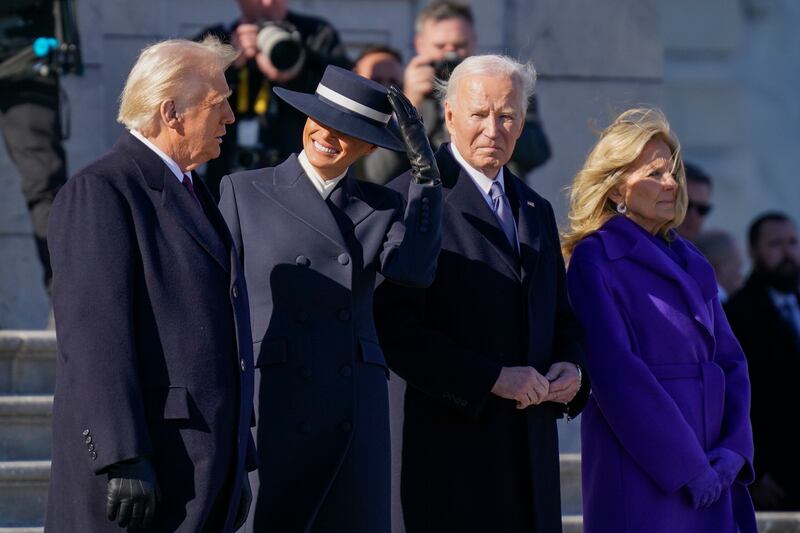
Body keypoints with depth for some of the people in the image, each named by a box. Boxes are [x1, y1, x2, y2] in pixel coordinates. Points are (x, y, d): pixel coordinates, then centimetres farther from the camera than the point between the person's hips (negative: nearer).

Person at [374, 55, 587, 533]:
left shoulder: (536, 211, 19)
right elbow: (397, 328, -14)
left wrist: (571, 367, 3)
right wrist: (492, 378, -17)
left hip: (530, 451, 7)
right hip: (449, 445, -7)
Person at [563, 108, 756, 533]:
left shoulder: (691, 262, 14)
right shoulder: (594, 261, -6)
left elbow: (730, 359, 12)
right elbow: (617, 374, -12)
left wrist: (735, 450, -4)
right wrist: (688, 466, -14)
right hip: (642, 478, -6)